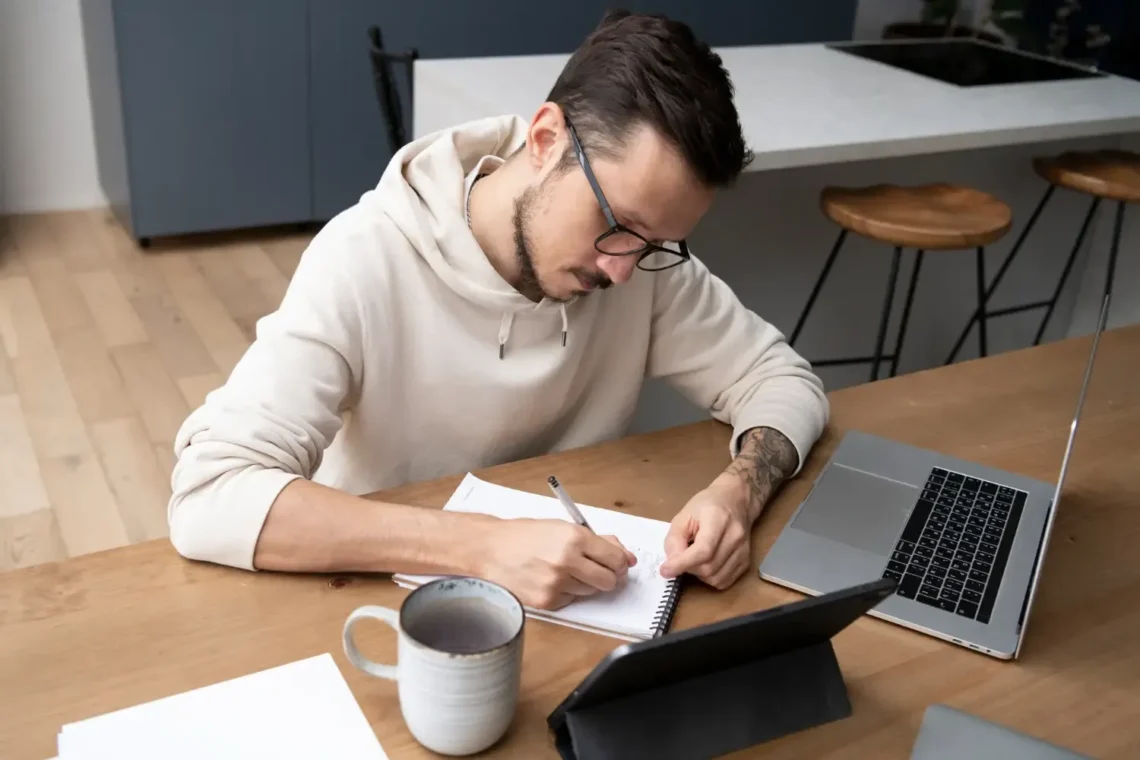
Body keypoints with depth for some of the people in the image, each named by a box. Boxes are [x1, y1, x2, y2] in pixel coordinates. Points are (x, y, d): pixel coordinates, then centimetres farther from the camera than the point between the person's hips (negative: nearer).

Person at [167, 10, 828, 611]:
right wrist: (482, 545, -36)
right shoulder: (365, 262, -22)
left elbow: (782, 379, -2)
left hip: (571, 598, 3)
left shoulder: (644, 256, -10)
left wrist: (739, 490, -22)